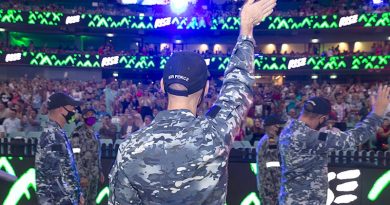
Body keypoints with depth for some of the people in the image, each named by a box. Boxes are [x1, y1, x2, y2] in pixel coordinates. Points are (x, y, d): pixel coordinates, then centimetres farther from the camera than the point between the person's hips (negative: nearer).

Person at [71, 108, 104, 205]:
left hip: (95, 174, 8)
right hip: (84, 174, -8)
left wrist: (100, 171, 16)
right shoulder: (78, 133, -13)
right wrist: (82, 175, -22)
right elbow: (76, 156, -18)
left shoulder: (94, 133, 12)